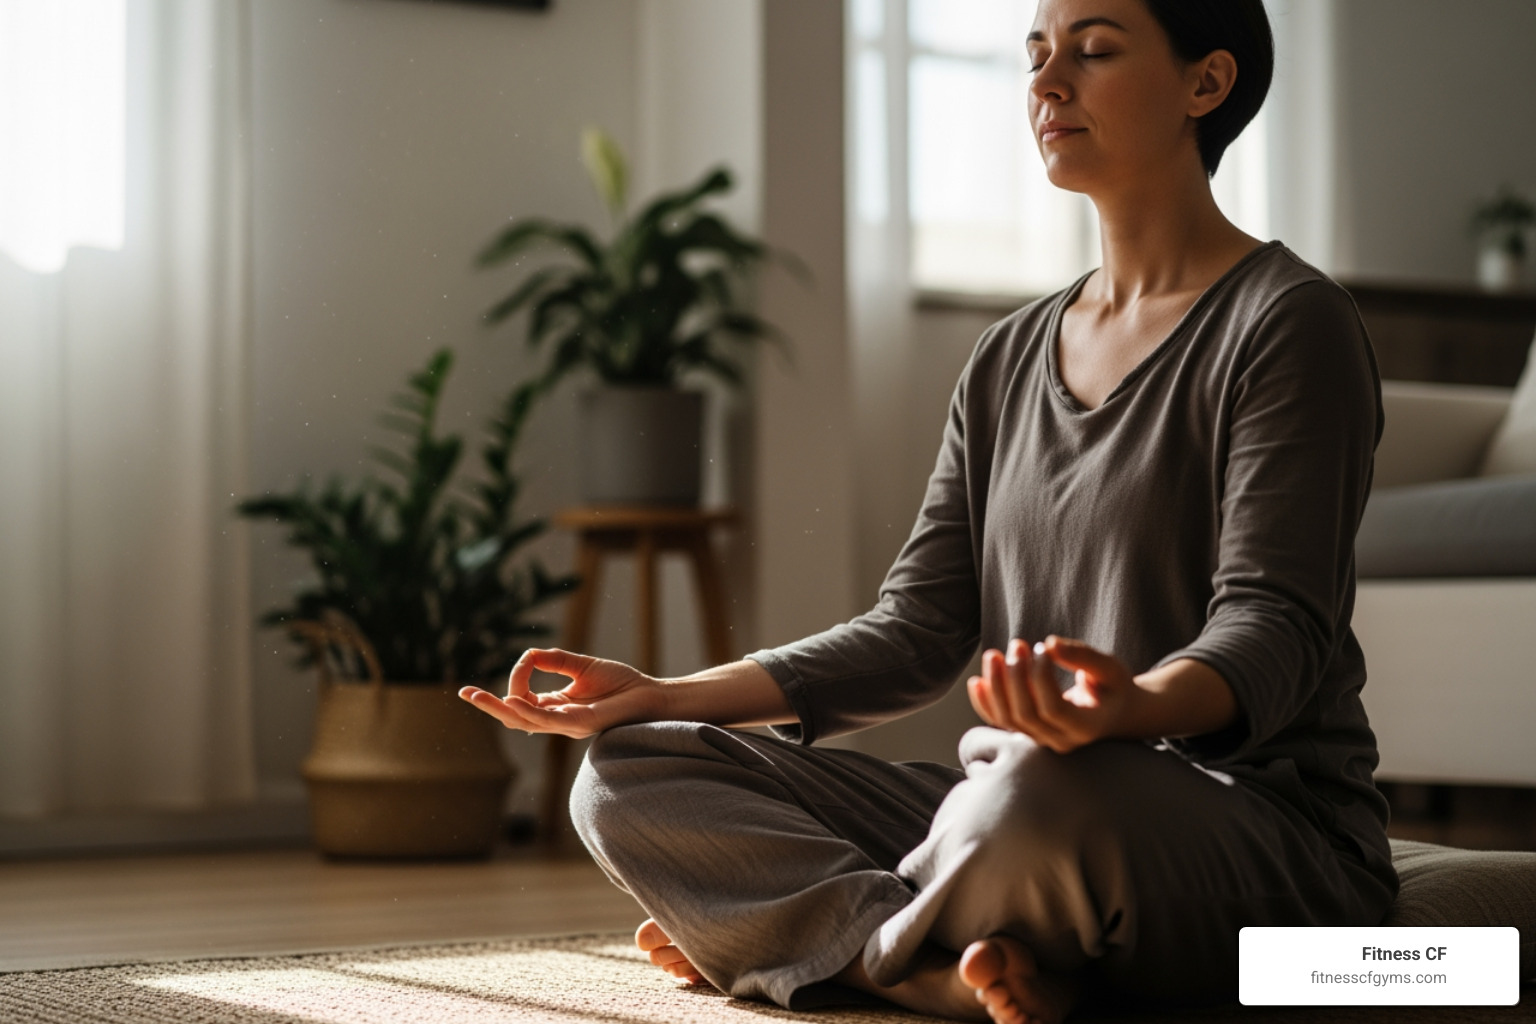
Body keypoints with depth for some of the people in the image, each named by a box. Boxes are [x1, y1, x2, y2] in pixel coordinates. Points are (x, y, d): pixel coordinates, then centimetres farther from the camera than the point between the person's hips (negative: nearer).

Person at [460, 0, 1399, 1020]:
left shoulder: (1289, 323, -4)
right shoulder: (1009, 358, 18)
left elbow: (1274, 629, -16)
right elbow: (917, 632, 12)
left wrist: (1133, 705, -40)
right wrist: (661, 696, 0)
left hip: (1263, 823, -7)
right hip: (1013, 806, 7)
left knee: (1047, 791, -43)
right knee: (629, 775, -6)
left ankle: (835, 935, -13)